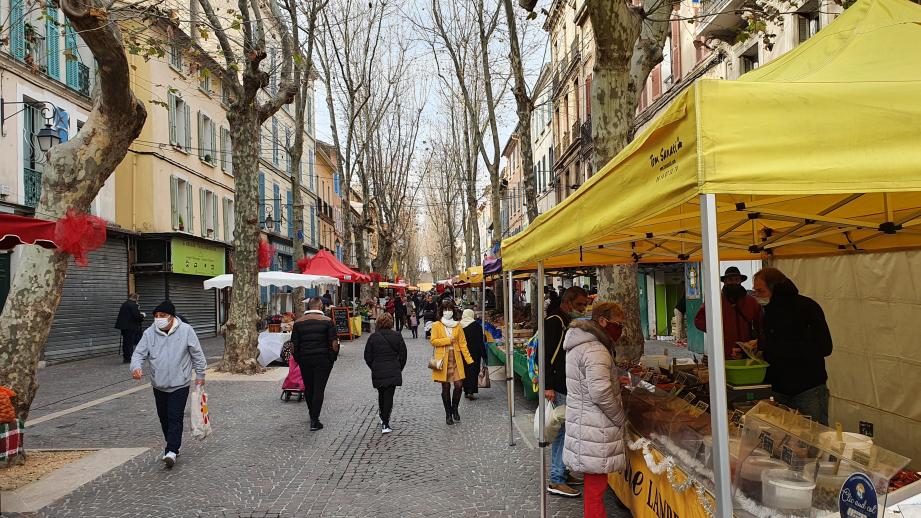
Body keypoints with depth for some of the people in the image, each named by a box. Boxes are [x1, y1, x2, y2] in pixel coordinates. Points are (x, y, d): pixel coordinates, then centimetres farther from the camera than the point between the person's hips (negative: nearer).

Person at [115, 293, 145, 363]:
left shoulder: (124, 304, 12)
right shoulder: (133, 305, -15)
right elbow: (136, 316, -21)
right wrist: (142, 315, -1)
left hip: (123, 326, 8)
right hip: (130, 327, -8)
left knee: (125, 342, 14)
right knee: (130, 342, -2)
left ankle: (125, 358, 21)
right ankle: (128, 358, 1)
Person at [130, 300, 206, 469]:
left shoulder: (186, 330, -9)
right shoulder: (149, 333, -2)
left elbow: (197, 353, -1)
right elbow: (139, 353, -1)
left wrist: (200, 375, 3)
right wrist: (136, 367, -23)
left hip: (179, 384, -4)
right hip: (159, 385, 4)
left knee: (175, 417, -11)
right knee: (164, 418, 14)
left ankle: (171, 451, -12)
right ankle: (172, 447, 29)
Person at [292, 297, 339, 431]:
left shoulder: (298, 322, 2)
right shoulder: (327, 321, -6)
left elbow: (294, 345, 3)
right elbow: (334, 343, -8)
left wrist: (298, 359, 15)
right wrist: (333, 358, 5)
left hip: (304, 360, 3)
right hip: (323, 360, -3)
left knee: (308, 388, 17)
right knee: (319, 389, 0)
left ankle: (312, 415, 31)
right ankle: (314, 421, -3)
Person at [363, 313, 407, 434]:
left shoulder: (373, 337, -2)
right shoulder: (397, 336, -2)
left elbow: (367, 357, 3)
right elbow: (403, 355, 1)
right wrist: (399, 369, 12)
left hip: (377, 372, 1)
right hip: (393, 372, -1)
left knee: (381, 395, 19)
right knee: (389, 396, 0)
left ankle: (382, 417, 30)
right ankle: (385, 424, -2)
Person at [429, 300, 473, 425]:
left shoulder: (457, 326, 10)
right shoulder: (436, 325, 3)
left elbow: (462, 343, 6)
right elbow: (433, 341, -5)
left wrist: (469, 360, -1)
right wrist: (448, 340, -12)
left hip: (456, 359, 2)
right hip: (443, 359, -2)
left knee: (459, 385, -6)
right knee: (445, 387, 3)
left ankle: (454, 409, 17)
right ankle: (448, 413, 16)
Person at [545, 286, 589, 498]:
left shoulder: (569, 322, 16)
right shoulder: (553, 321, -14)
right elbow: (545, 355, -19)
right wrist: (548, 386, -22)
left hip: (568, 387, 10)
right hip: (558, 389, -10)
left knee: (563, 432, 15)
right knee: (563, 431, -6)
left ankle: (562, 473, 25)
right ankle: (556, 481, 2)